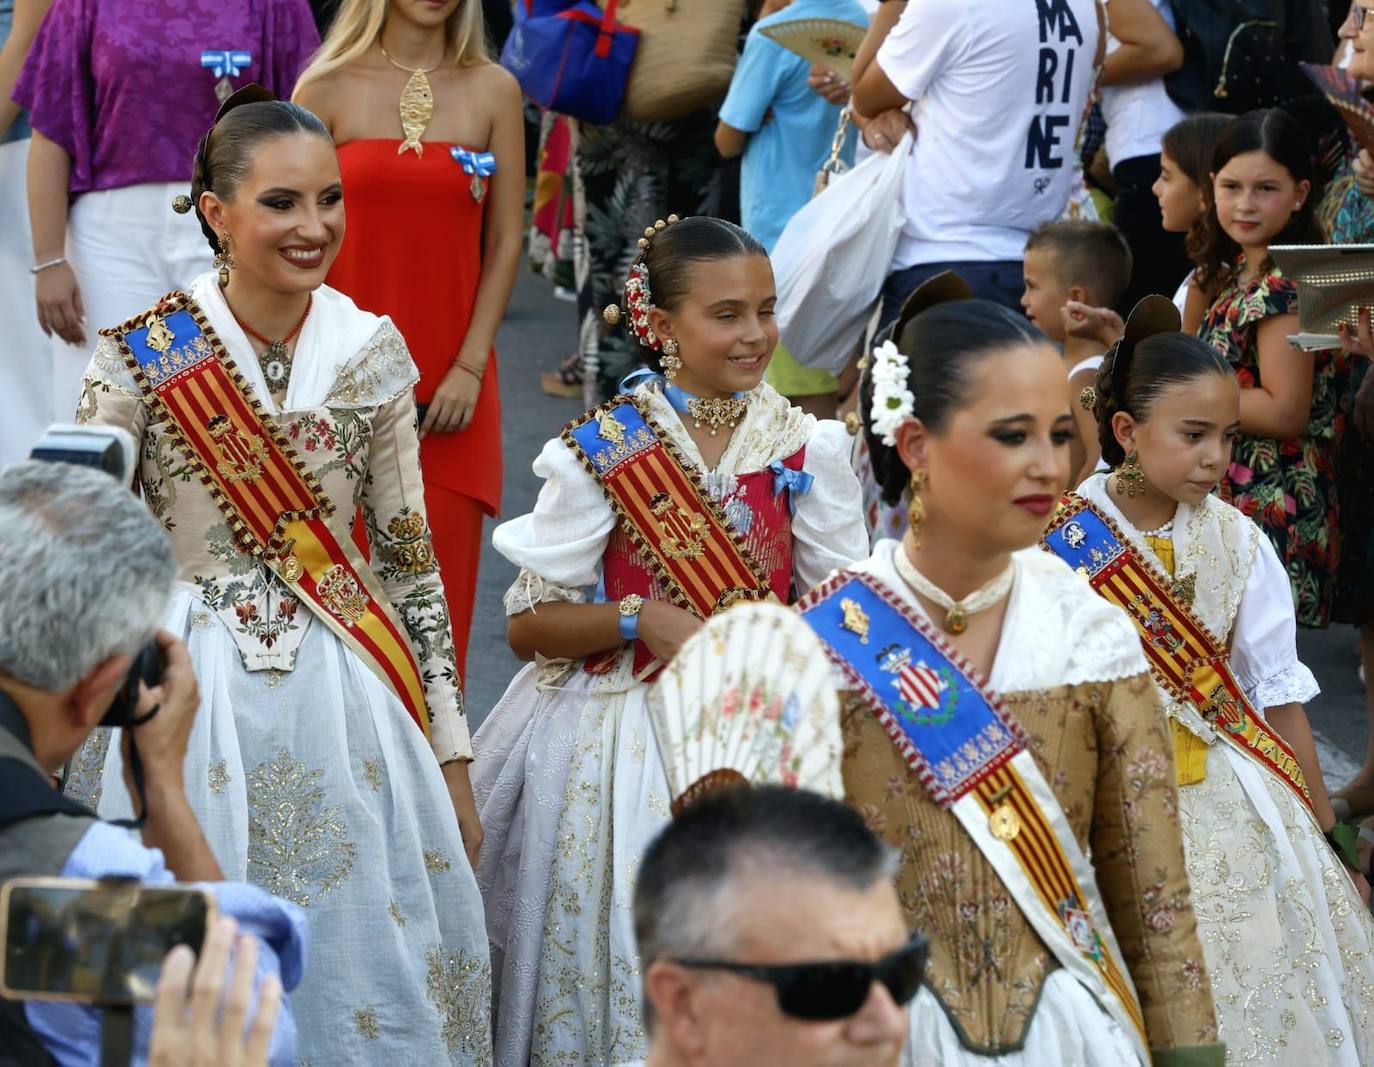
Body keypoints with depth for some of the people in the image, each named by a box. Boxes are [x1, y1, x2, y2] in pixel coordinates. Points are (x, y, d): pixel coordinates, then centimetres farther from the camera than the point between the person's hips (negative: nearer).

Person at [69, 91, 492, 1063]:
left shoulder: (374, 352, 2)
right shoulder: (140, 357, -7)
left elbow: (412, 562, 6)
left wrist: (452, 762, 6)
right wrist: (70, 751, -4)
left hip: (346, 699, 2)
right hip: (187, 697, -2)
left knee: (364, 973, 5)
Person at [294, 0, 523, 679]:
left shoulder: (494, 92, 6)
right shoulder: (329, 88, 1)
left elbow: (505, 242, 6)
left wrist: (469, 368, -3)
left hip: (449, 386, 2)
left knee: (439, 595, 0)